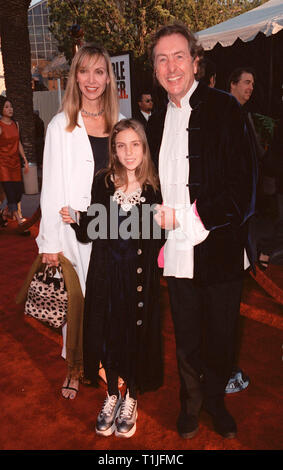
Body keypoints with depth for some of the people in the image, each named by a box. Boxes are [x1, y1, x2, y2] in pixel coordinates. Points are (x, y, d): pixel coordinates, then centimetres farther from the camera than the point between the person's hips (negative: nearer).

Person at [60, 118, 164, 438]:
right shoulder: (103, 183, -2)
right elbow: (91, 233, 1)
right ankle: (112, 396, 35)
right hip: (107, 273, 1)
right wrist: (76, 221, -17)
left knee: (138, 333, 8)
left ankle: (131, 399, 33)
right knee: (108, 332, 10)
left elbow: (157, 237, 1)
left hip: (140, 275, -1)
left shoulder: (153, 186, -3)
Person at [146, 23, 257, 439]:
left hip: (219, 250, -4)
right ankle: (191, 404, 42)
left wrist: (188, 217, -19)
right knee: (186, 340, 17)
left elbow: (242, 187, -13)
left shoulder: (223, 108, -6)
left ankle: (215, 400, 42)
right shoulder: (157, 122, 12)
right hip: (177, 253, 4)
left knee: (221, 339, 14)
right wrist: (158, 215, 2)